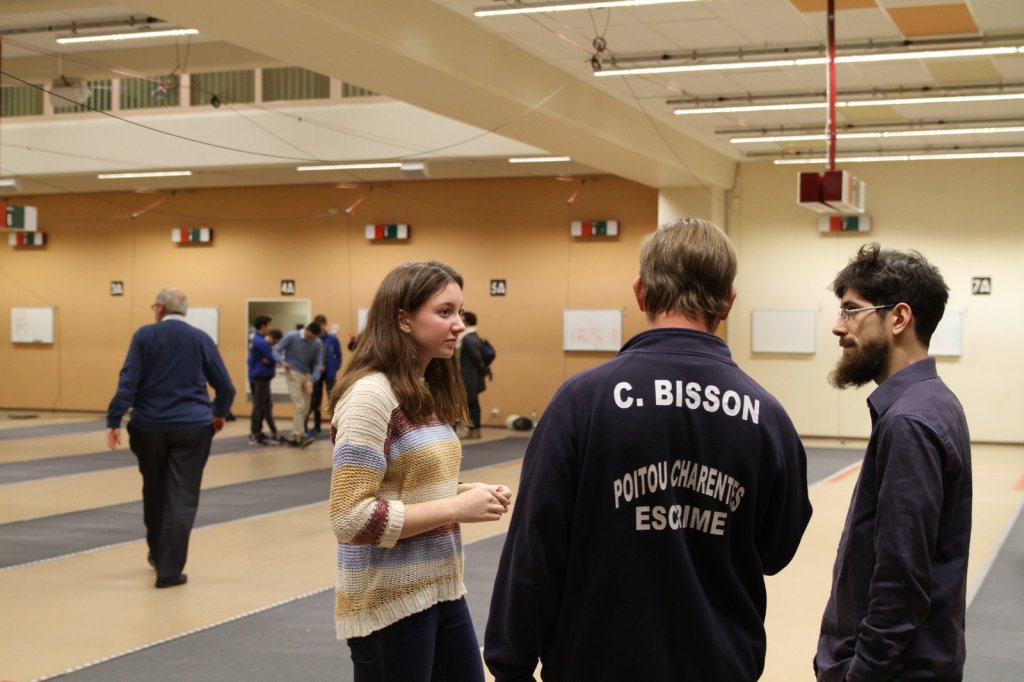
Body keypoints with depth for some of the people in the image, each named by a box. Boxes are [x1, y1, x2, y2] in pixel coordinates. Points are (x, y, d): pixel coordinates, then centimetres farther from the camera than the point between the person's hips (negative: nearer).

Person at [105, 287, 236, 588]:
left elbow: (128, 381, -9)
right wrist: (219, 414, 24)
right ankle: (169, 569, -6)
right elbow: (226, 387, 7)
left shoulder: (144, 335, 1)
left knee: (154, 494, 19)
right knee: (182, 499, -1)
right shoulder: (201, 339, 4)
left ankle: (158, 553, 37)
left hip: (150, 427, 1)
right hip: (192, 428, -1)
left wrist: (114, 420, -8)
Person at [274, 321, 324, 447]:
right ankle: (298, 436, -17)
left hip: (307, 375, 5)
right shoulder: (292, 336, -10)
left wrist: (312, 380, -15)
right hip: (293, 373, -5)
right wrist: (283, 362, -24)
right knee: (299, 405, -16)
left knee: (305, 408, 6)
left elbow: (318, 363, -1)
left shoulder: (318, 344, -1)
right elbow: (277, 349, -4)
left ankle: (294, 436, 16)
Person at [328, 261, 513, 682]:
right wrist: (456, 508, -22)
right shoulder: (370, 394, -18)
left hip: (442, 593, 8)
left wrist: (466, 492, -1)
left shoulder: (427, 392, 9)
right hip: (390, 604, -8)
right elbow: (351, 518, -23)